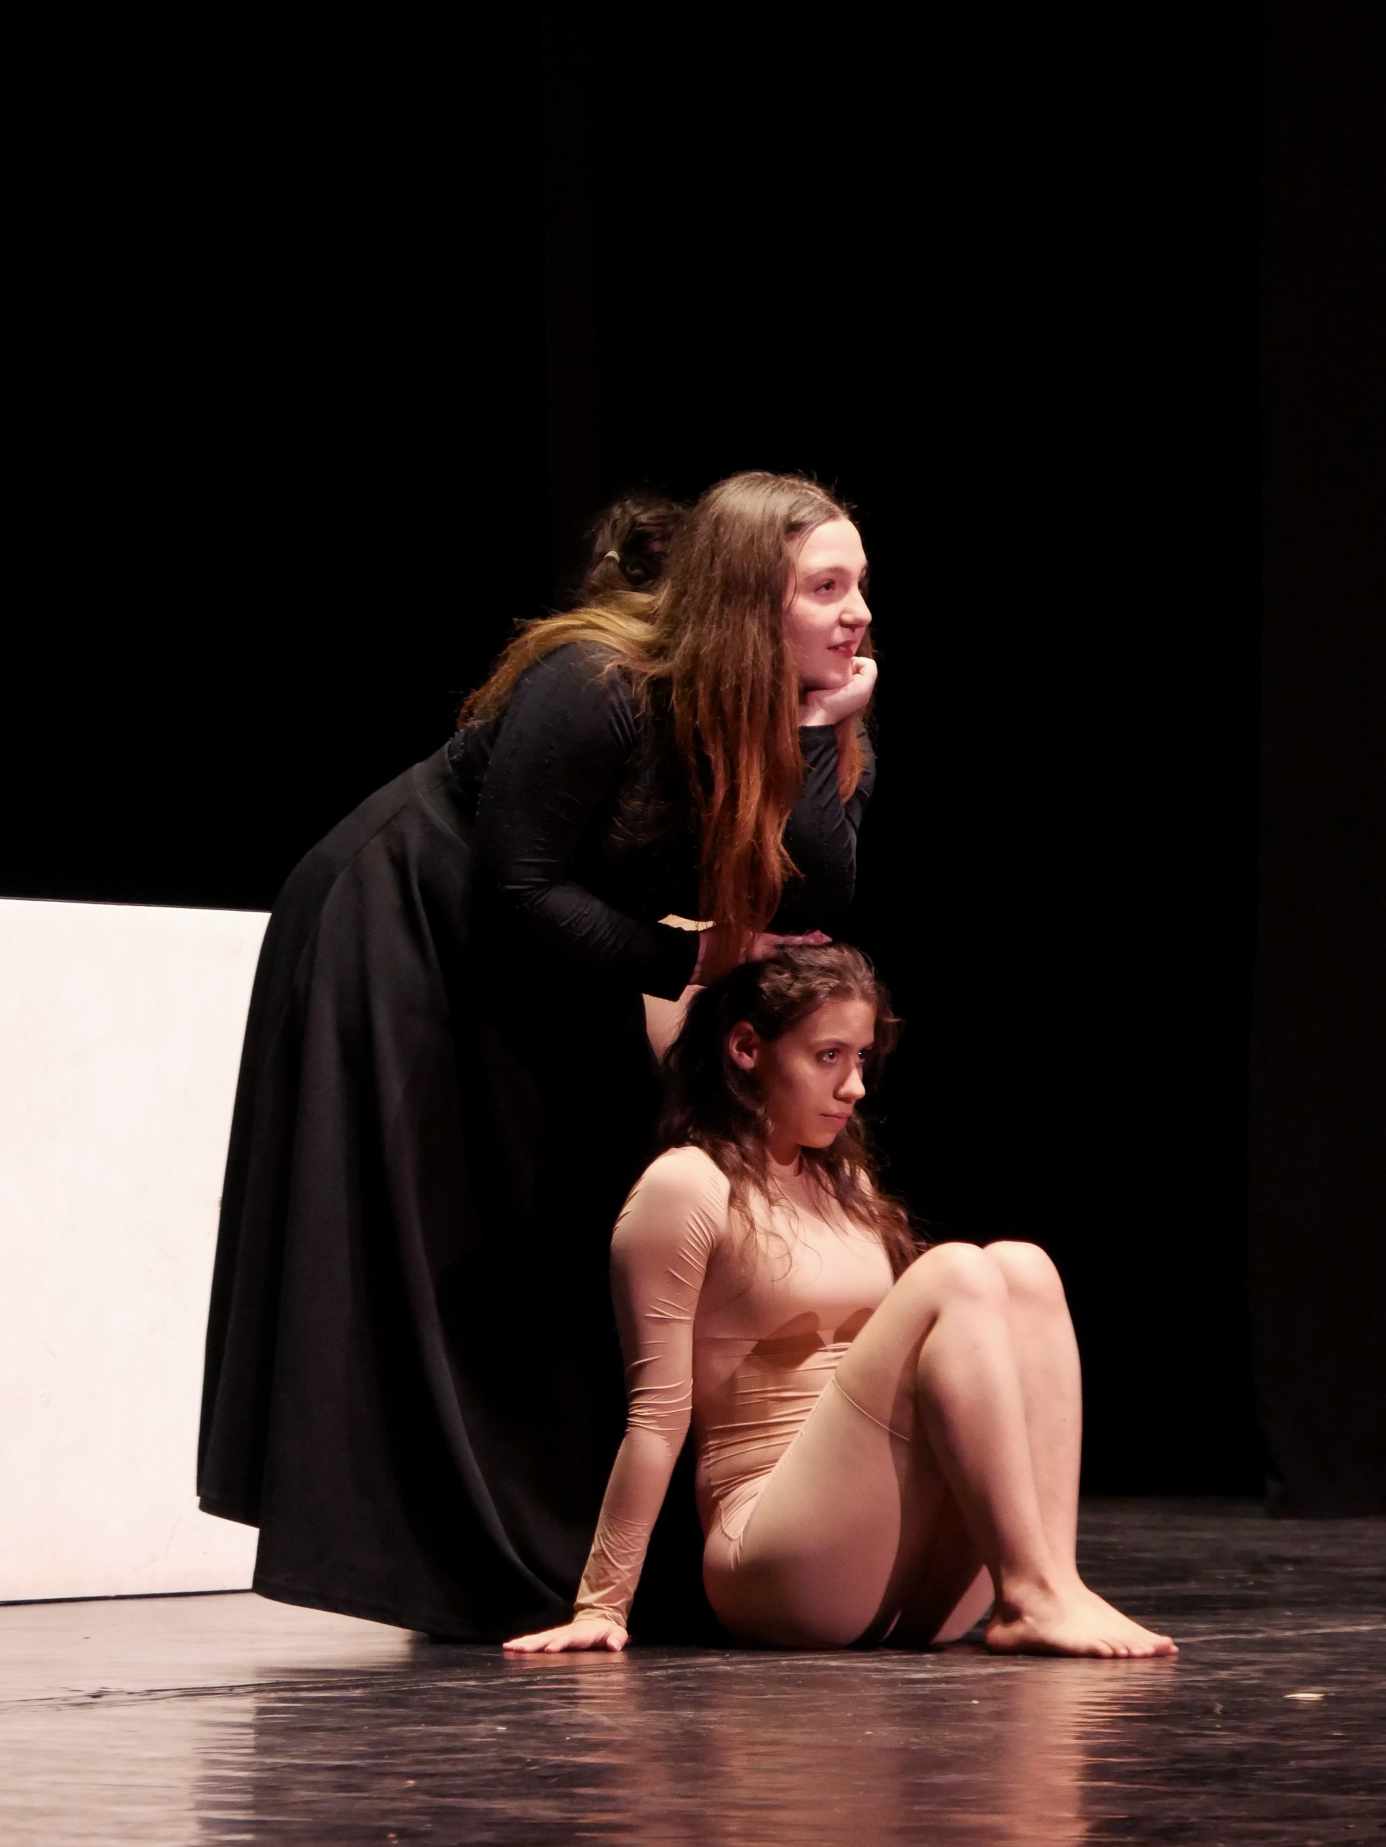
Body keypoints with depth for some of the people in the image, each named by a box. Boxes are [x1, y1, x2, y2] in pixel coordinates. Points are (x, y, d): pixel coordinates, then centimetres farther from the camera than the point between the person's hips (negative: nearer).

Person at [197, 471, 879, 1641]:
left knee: (578, 1268, 5)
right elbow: (518, 897, -27)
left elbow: (812, 912, -18)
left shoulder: (791, 713, -7)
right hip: (401, 960, -8)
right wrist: (693, 962, -21)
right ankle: (467, 1583, -3)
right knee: (450, 1278, -7)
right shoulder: (594, 690, -28)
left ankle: (569, 1564, 8)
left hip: (544, 993, 8)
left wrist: (823, 737, -26)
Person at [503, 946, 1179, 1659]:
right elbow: (657, 1415, -6)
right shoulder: (685, 1190, -2)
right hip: (786, 1569, -7)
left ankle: (1054, 1584, -24)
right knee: (956, 1275, -20)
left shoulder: (845, 1186, 21)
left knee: (1023, 1268, -10)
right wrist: (601, 1603, -8)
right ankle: (1032, 1598, -27)